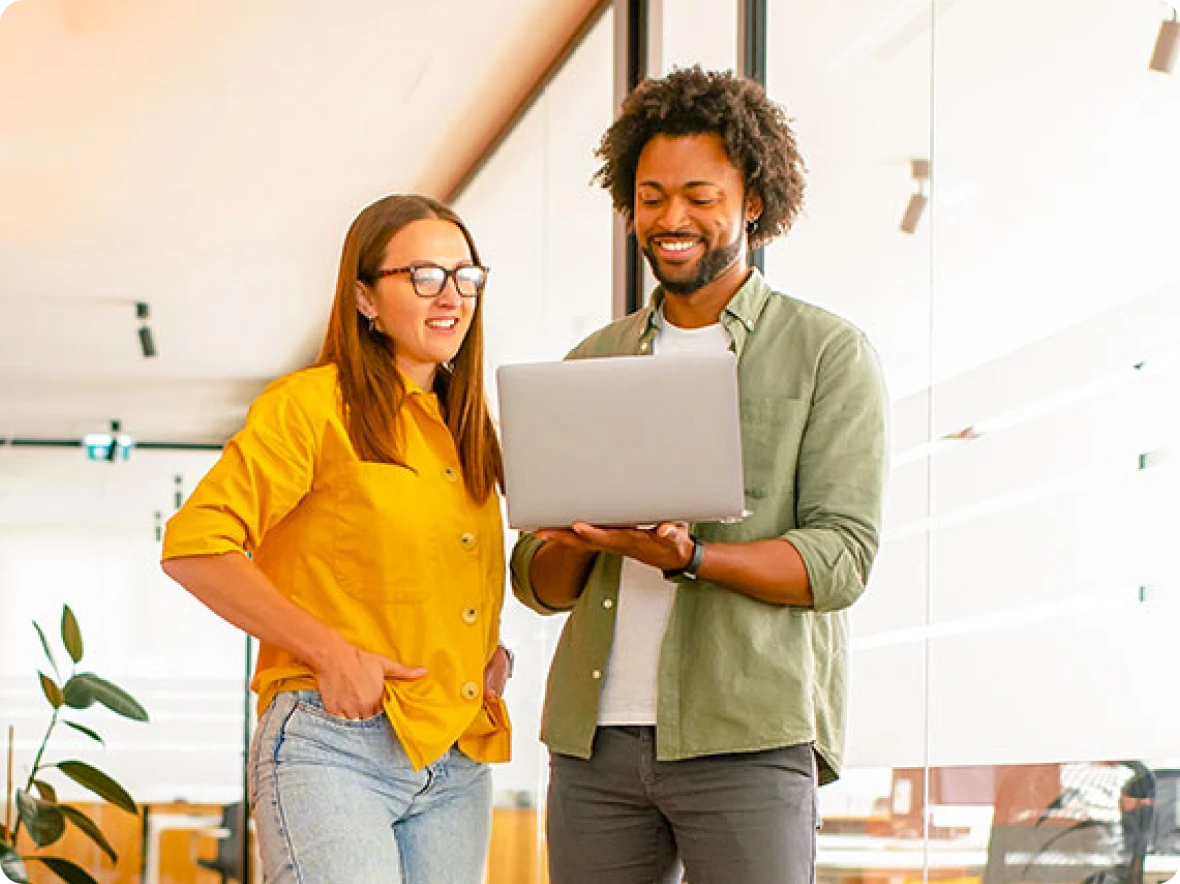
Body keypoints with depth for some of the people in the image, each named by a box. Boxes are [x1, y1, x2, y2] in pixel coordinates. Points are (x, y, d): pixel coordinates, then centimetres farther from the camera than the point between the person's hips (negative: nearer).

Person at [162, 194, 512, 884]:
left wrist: (491, 654, 11)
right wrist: (330, 652, -15)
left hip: (458, 767, 7)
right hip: (332, 749, -7)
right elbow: (194, 547, -11)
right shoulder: (310, 404, -3)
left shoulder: (468, 434, 19)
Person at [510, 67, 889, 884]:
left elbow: (842, 559, -7)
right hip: (596, 734, 4)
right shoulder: (593, 365, 17)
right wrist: (572, 545, -9)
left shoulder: (829, 355, 4)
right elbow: (539, 585, 15)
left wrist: (684, 555, -21)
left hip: (747, 732, -4)